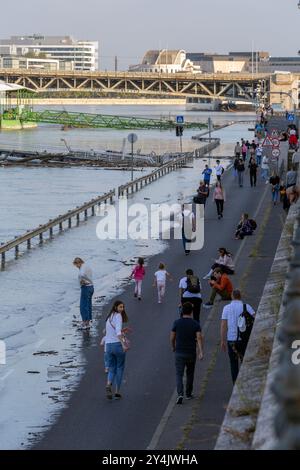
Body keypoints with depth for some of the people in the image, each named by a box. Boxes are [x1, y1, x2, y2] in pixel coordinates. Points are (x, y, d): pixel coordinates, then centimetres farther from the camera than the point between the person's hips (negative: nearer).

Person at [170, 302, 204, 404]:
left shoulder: (177, 323, -4)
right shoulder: (195, 324, -5)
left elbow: (172, 337, 1)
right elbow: (199, 338, -16)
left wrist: (173, 347, 20)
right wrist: (201, 352, -20)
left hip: (179, 353, -1)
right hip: (191, 353, 1)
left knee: (179, 374, 0)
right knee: (190, 373, 20)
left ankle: (180, 394, -20)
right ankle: (188, 394, 30)